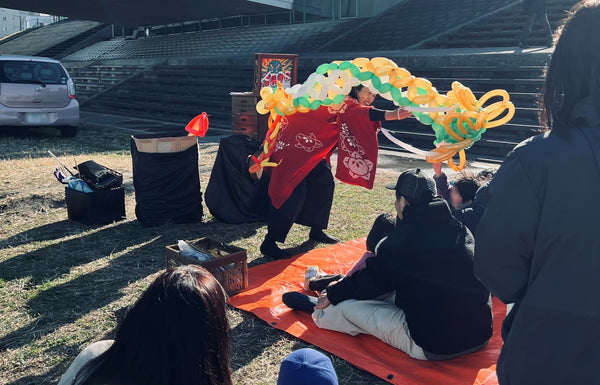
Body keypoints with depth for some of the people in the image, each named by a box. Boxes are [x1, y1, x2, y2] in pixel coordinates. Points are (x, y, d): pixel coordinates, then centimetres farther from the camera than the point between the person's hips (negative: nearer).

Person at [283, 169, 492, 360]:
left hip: (433, 345, -8)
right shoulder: (459, 228, 5)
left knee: (347, 307, 5)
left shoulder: (407, 235, -17)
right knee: (388, 290, 22)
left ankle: (317, 309, 35)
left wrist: (332, 295, 13)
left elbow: (375, 276, -5)